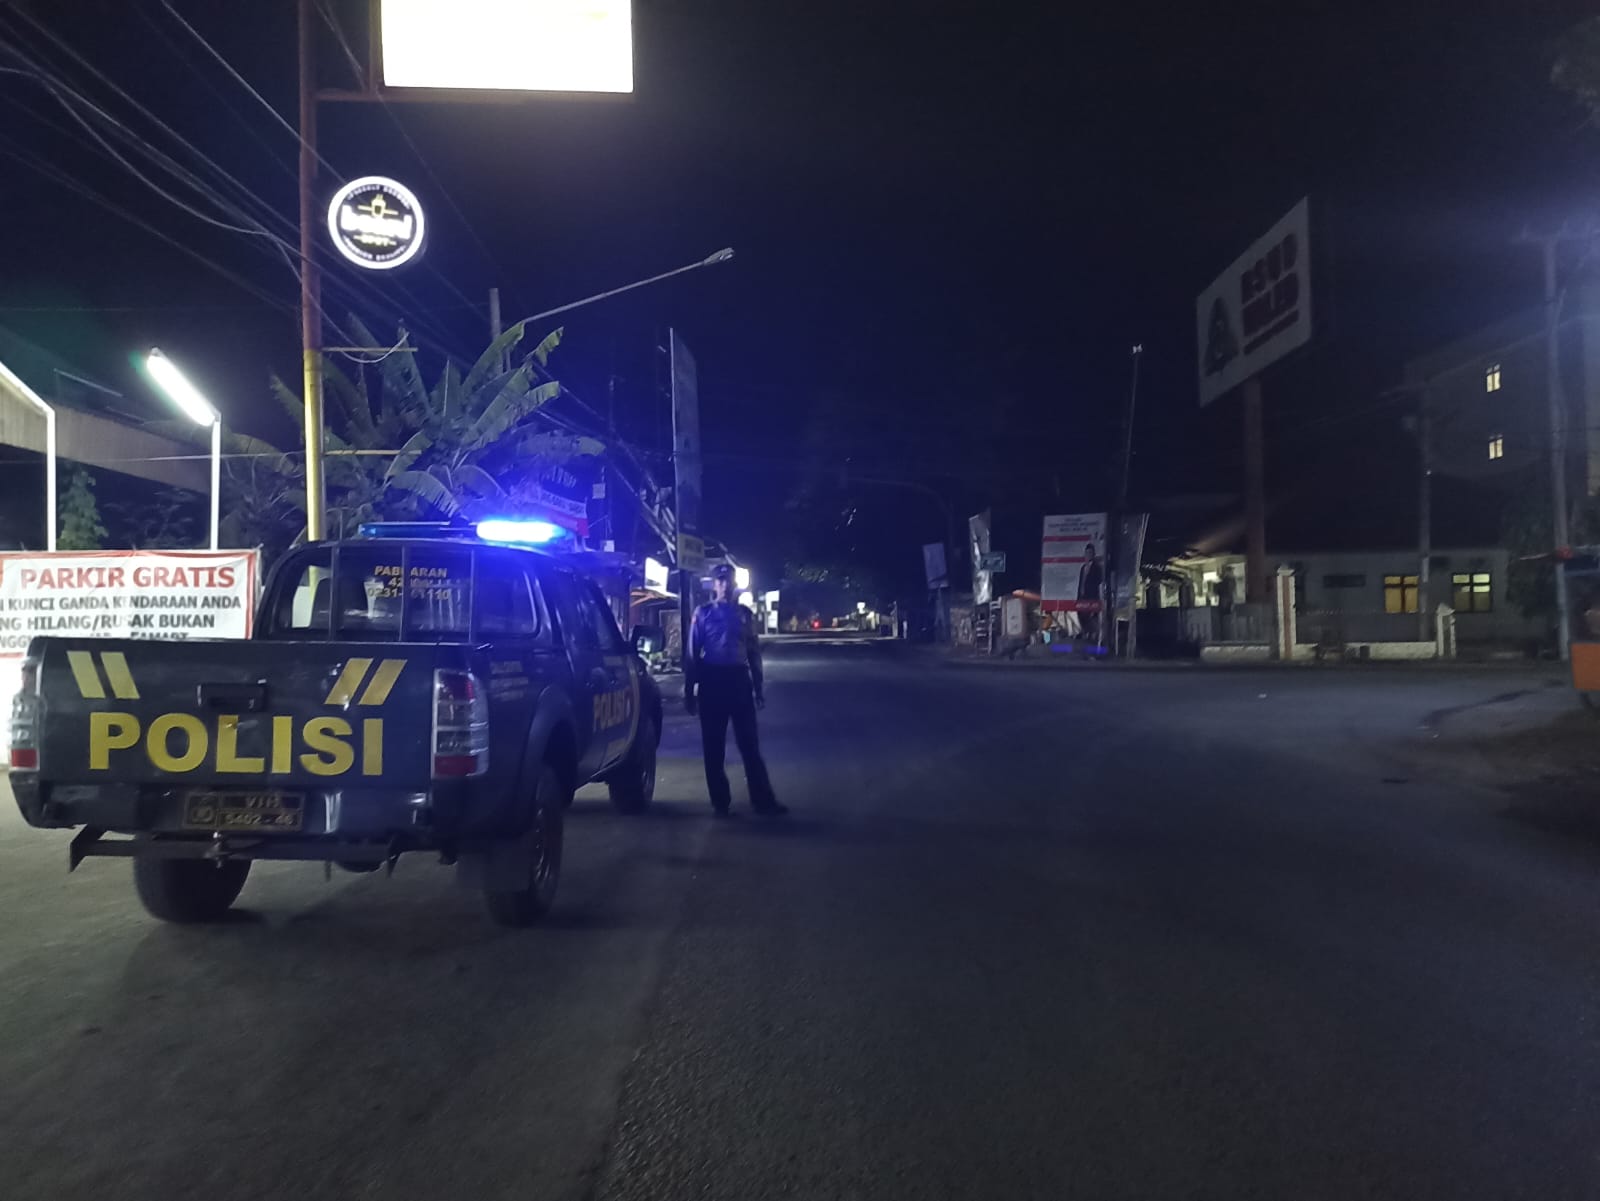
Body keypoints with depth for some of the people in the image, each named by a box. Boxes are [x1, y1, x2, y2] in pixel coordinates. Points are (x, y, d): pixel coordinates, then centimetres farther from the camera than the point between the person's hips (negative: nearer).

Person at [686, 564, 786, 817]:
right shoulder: (703, 613, 4)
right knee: (713, 746, 5)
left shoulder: (745, 614, 9)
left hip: (739, 679, 1)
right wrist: (689, 691, -1)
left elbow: (754, 652, 12)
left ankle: (763, 800, 5)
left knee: (749, 744, 2)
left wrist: (759, 687, 10)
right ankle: (720, 801, 15)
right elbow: (692, 654, 3)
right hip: (712, 681, -1)